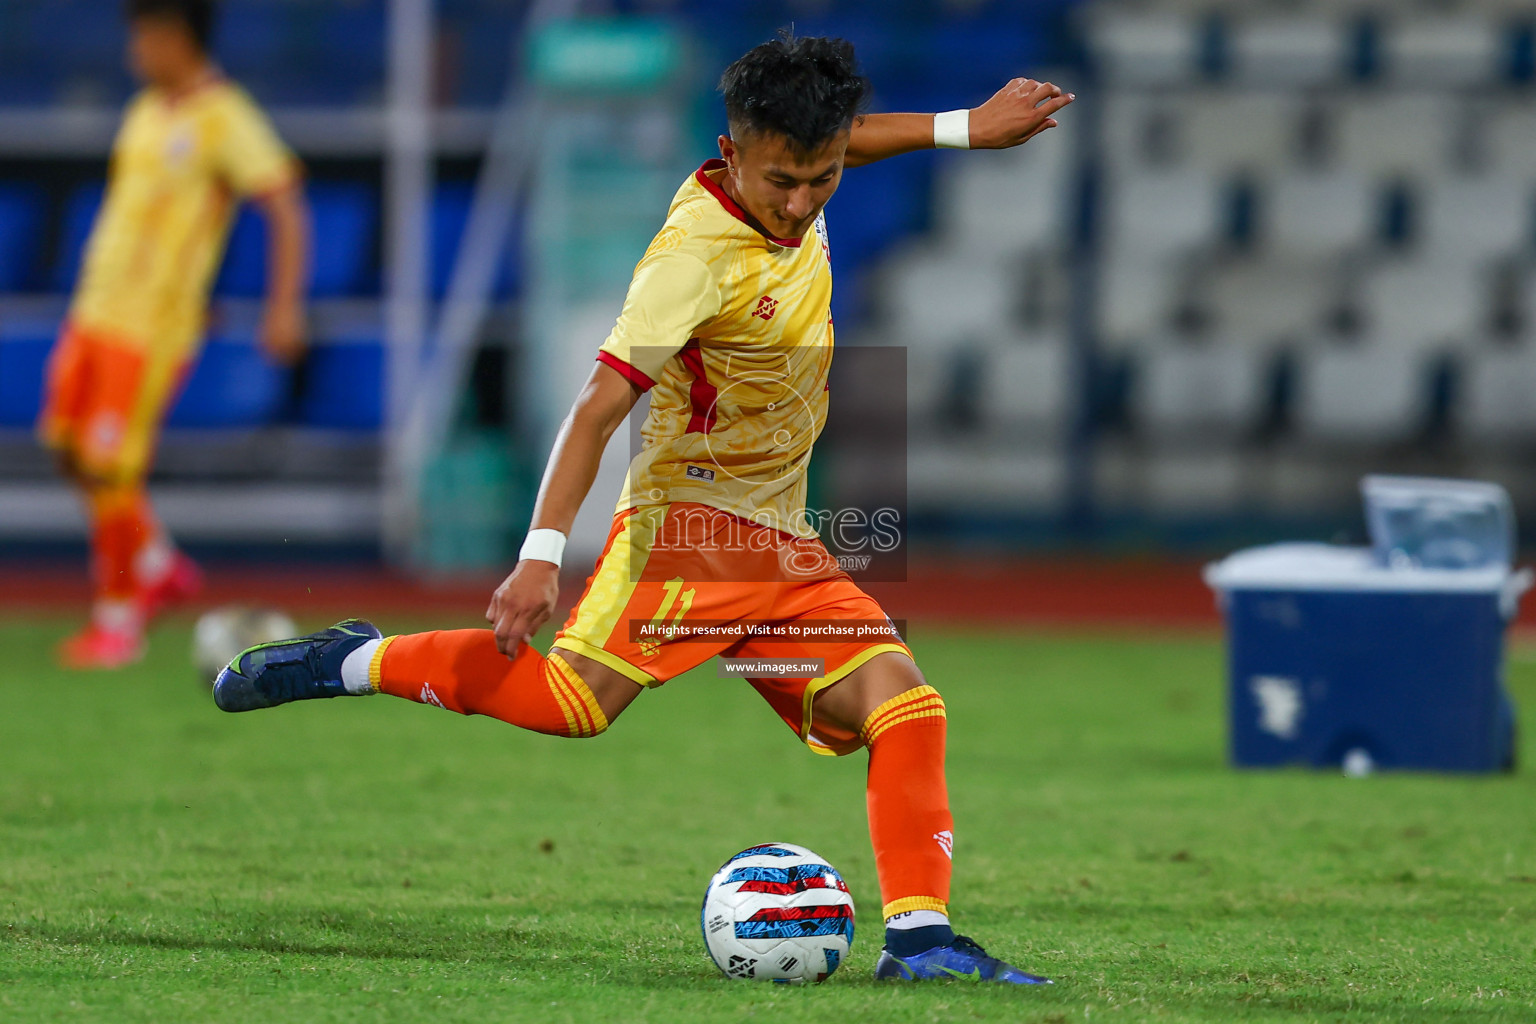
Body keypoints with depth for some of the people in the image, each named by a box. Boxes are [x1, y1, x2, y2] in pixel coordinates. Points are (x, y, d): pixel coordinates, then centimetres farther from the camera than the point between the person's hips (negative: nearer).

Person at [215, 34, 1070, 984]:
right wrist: (543, 554, -30)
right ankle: (358, 663, -4)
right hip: (689, 517, -7)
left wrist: (962, 128, 20)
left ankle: (919, 934, -5)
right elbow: (600, 406, -24)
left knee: (903, 700, -7)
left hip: (786, 546, 7)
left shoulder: (794, 199, 2)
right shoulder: (694, 256, -22)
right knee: (572, 699, -23)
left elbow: (843, 141, 29)